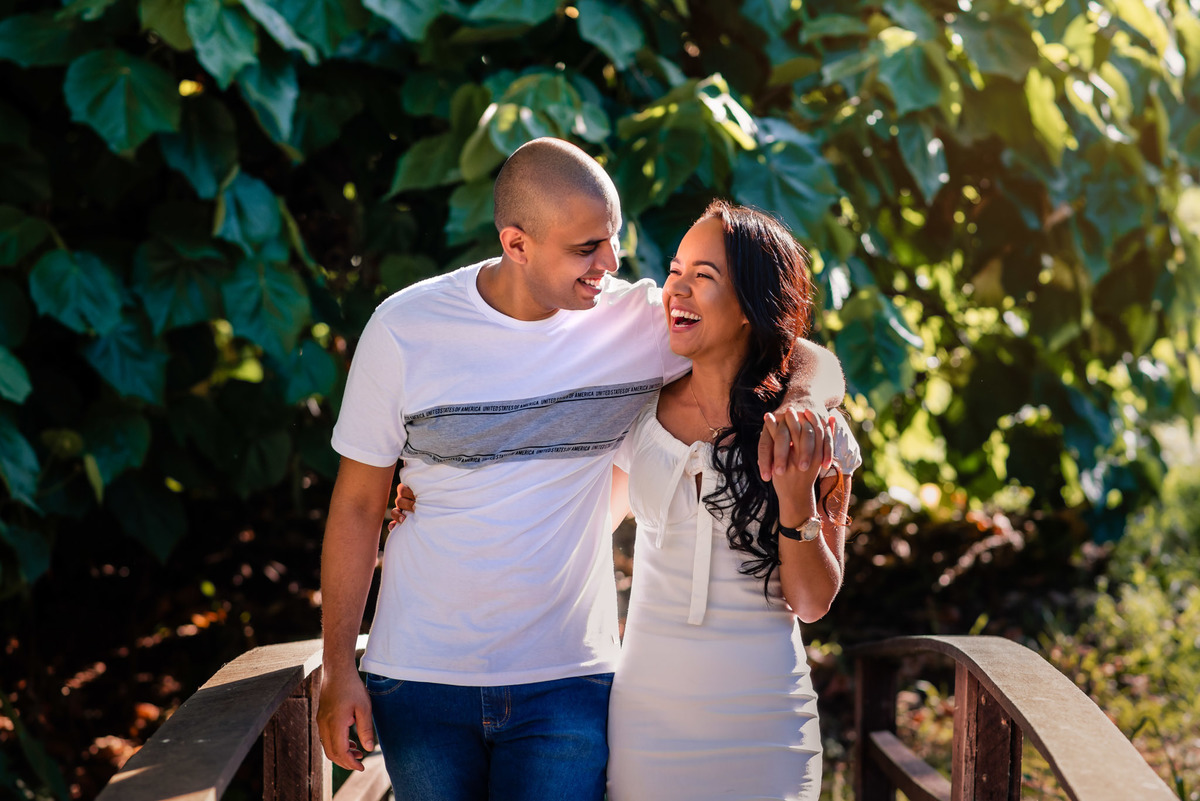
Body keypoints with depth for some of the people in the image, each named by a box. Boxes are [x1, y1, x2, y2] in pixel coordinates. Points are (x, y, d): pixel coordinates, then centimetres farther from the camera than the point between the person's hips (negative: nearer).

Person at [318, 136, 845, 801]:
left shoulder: (639, 320, -6)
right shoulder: (405, 329, -7)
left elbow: (812, 360, 0)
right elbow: (358, 503, 0)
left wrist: (796, 403, -24)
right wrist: (337, 666, -1)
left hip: (570, 680, 0)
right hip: (421, 682, 0)